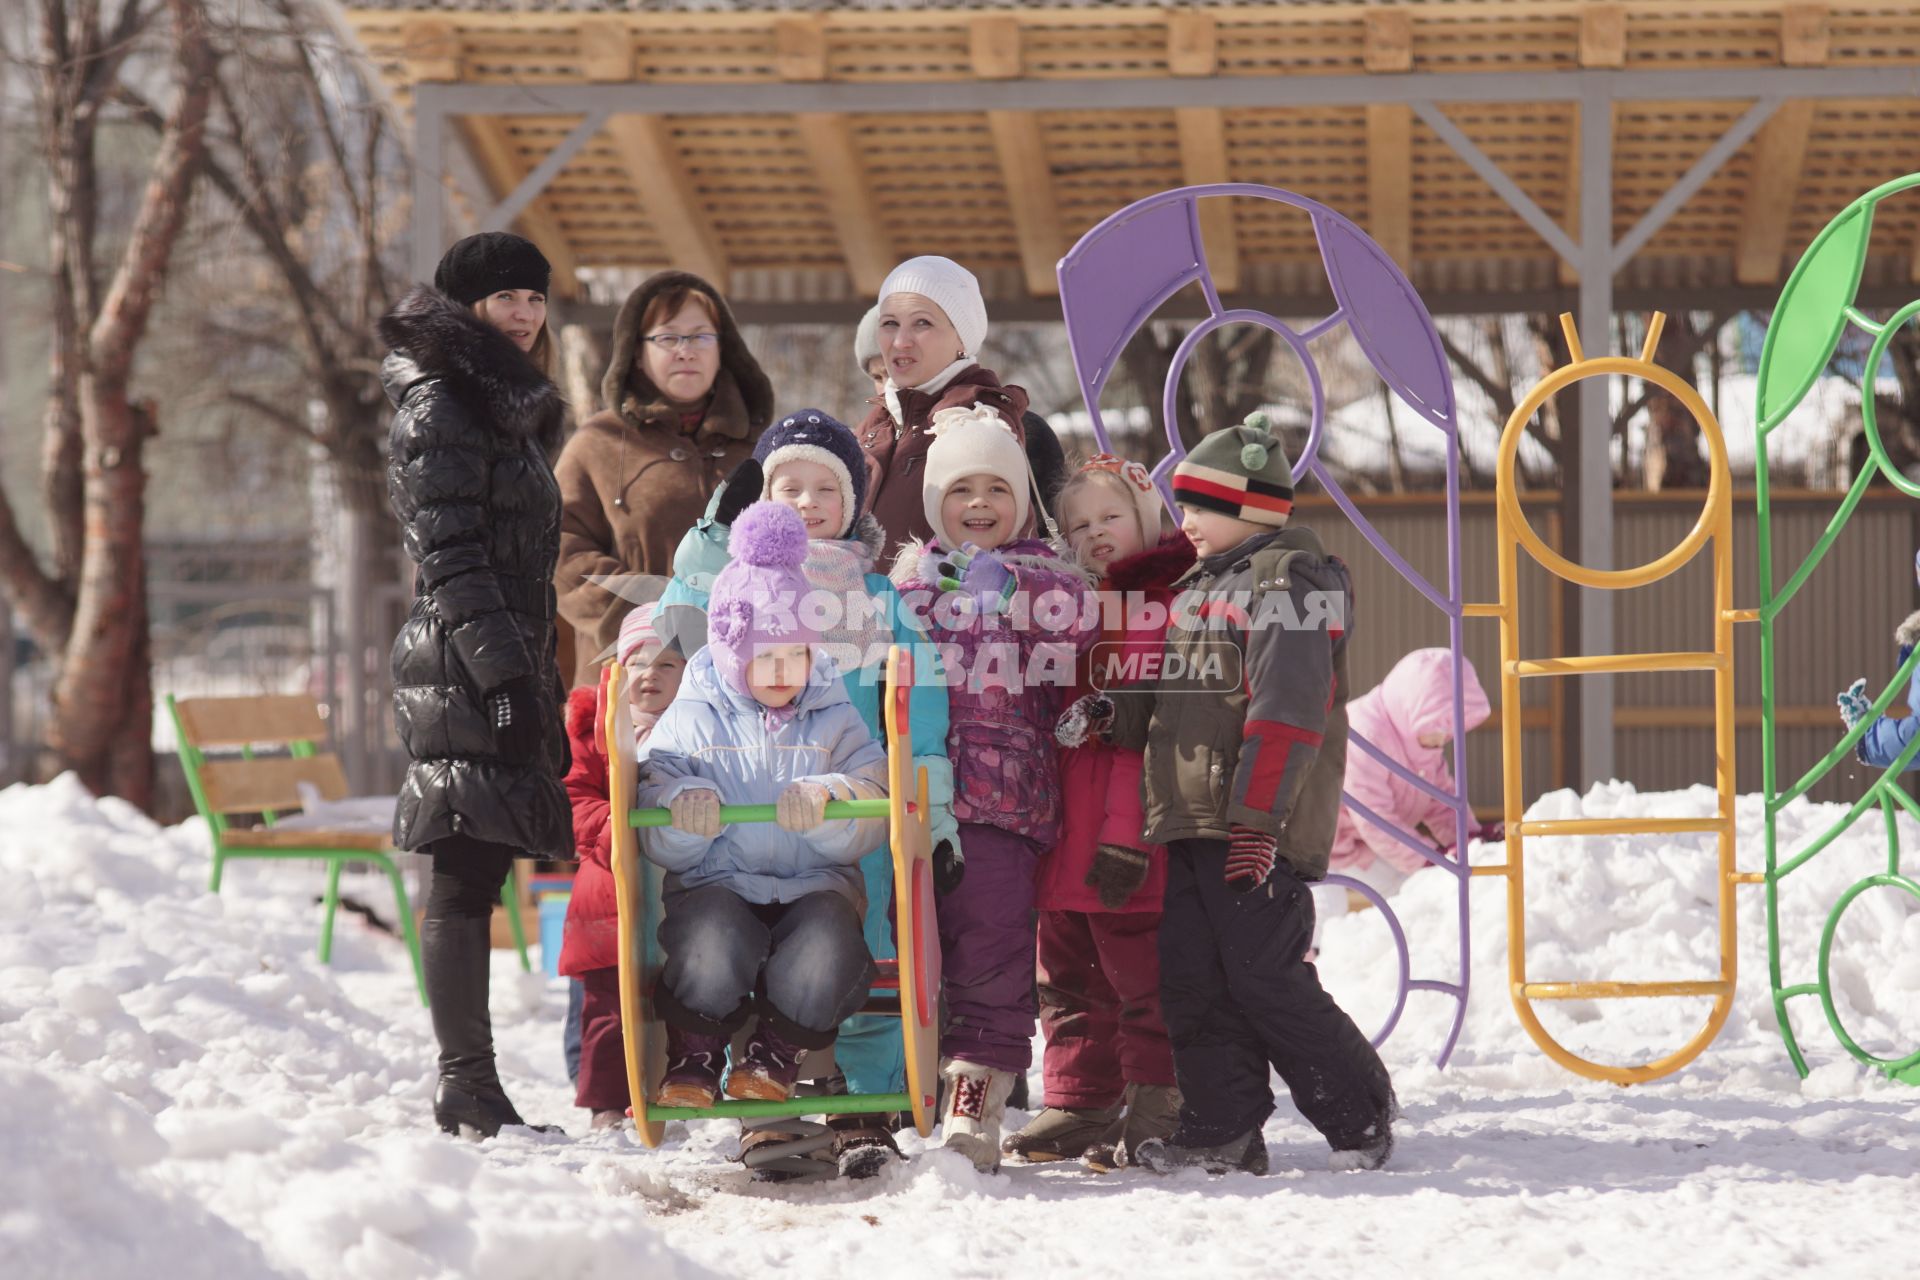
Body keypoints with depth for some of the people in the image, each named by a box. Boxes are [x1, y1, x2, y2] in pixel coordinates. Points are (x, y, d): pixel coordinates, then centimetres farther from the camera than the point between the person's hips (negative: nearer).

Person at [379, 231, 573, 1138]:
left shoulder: (506, 404, 21)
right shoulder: (438, 405, -8)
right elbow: (447, 553, -15)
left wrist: (537, 671, 22)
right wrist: (502, 670, -20)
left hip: (507, 665, 9)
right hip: (463, 668, -9)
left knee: (476, 874, 7)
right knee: (465, 876, -8)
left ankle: (468, 1081, 8)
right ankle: (466, 1084, -7)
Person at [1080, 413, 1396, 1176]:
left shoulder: (1286, 585, -10)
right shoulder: (1200, 588, 21)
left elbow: (1287, 712, -18)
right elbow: (1168, 698, 29)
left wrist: (1258, 819, -22)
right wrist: (1110, 715, 8)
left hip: (1255, 828, -9)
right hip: (1191, 824, 9)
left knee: (1265, 978, -8)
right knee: (1191, 980, 6)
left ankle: (1360, 1116, 6)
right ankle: (1222, 1128, 10)